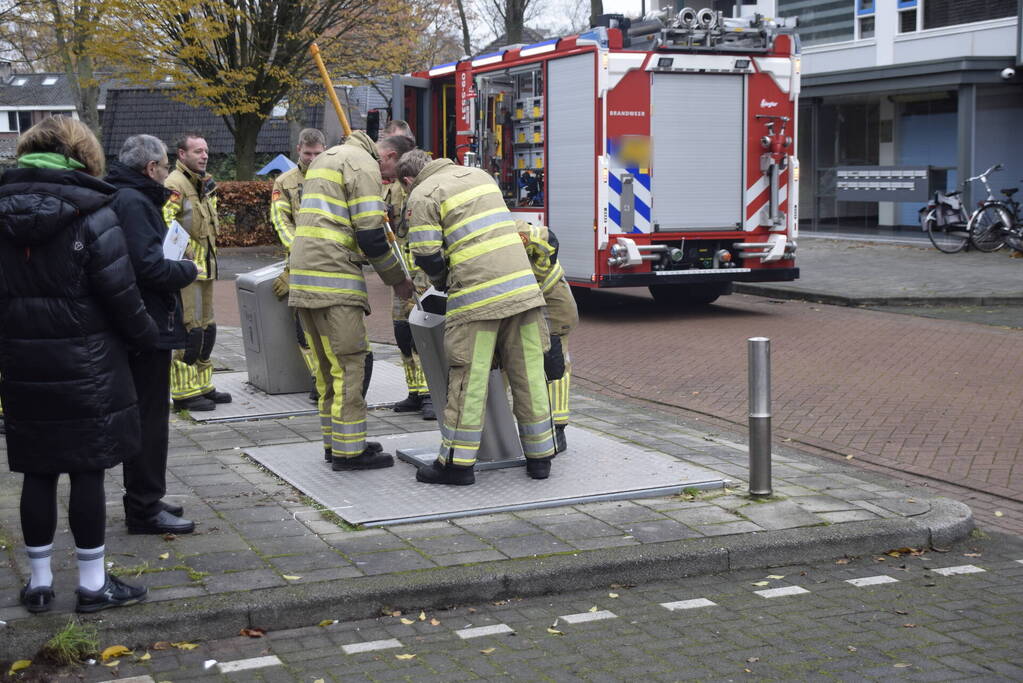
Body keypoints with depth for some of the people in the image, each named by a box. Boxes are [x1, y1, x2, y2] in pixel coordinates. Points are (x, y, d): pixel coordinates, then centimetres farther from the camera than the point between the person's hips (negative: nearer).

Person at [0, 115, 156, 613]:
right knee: (87, 470, 4)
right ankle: (93, 584, 12)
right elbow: (119, 293, -11)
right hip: (86, 365, -4)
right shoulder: (92, 214, -12)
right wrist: (144, 336, 4)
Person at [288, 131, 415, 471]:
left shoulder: (327, 157, 25)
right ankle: (348, 451, -3)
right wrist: (398, 280, -1)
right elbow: (371, 237, -13)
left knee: (327, 366, 15)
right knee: (349, 363, -5)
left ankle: (334, 442, 21)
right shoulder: (364, 165, -7)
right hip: (334, 279, -10)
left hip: (303, 277, 10)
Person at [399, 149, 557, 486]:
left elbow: (427, 257, -4)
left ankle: (457, 462, 7)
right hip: (523, 287, 6)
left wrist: (443, 282, 18)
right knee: (529, 375, 11)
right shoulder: (479, 174, 21)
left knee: (468, 380, 1)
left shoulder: (422, 197, 1)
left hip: (477, 295, -6)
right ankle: (539, 455, 18)